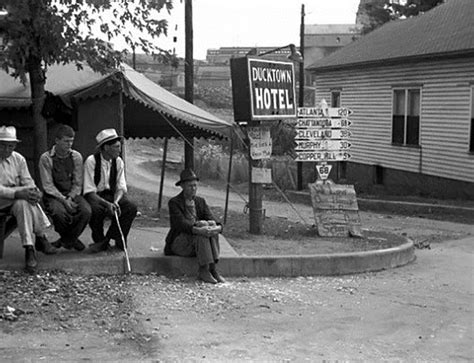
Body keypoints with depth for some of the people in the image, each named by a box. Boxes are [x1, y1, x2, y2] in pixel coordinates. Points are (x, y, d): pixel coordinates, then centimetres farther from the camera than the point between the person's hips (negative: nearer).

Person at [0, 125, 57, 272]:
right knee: (24, 201, -32)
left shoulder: (18, 159, 9)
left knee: (23, 203, -31)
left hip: (17, 200, 4)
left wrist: (34, 191, -20)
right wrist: (18, 193, -34)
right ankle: (40, 237, -25)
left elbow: (28, 182, 4)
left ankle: (30, 249, -26)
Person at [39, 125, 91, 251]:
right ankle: (71, 239, -4)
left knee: (86, 211, -27)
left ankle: (67, 240, -2)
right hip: (53, 195, -3)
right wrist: (63, 200, -21)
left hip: (72, 193, 3)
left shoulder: (76, 156, 3)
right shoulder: (46, 158, -7)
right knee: (59, 212, -36)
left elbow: (77, 183, 4)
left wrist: (70, 198, -14)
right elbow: (48, 186, -10)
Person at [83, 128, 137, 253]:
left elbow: (121, 188, 0)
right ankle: (99, 240, -9)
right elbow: (89, 192, -19)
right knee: (96, 209, -38)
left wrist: (116, 202, -23)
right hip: (95, 196, -4)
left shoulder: (118, 161, 0)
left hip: (112, 195, 5)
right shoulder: (91, 161, -15)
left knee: (131, 208, -23)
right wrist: (107, 204, -34)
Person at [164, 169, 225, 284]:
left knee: (211, 226, -25)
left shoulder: (200, 201, 10)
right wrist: (198, 230, -41)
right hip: (179, 243, -5)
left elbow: (211, 219, -4)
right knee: (203, 233, -31)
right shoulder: (174, 202, -8)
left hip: (198, 243, 5)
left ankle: (212, 268, -30)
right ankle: (204, 270, -32)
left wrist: (218, 227, -29)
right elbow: (181, 223, -23)